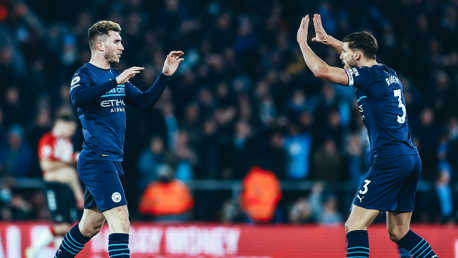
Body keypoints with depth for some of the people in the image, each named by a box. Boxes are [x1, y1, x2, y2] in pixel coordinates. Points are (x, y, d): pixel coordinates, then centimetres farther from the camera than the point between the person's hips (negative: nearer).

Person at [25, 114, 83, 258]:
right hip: (53, 186, -8)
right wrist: (68, 162, -9)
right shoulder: (48, 140, -7)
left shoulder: (67, 143, 20)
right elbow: (46, 165, -18)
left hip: (67, 187, 8)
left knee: (67, 225, 1)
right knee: (60, 226, -15)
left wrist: (79, 193, 22)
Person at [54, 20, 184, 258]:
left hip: (111, 162, 9)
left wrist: (165, 75, 9)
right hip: (97, 159, -9)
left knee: (90, 226, 16)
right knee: (120, 223, -18)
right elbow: (78, 98, -30)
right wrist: (116, 82, -33)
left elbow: (144, 103, 19)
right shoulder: (84, 74, -8)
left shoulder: (117, 76, 18)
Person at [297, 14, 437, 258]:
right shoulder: (388, 73, 16)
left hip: (390, 160, -9)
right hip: (411, 158, 9)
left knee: (355, 225, -10)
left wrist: (302, 42, 1)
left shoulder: (370, 75, -9)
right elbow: (359, 58, 38)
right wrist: (329, 40, 40)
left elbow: (321, 71, -14)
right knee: (399, 232, 15)